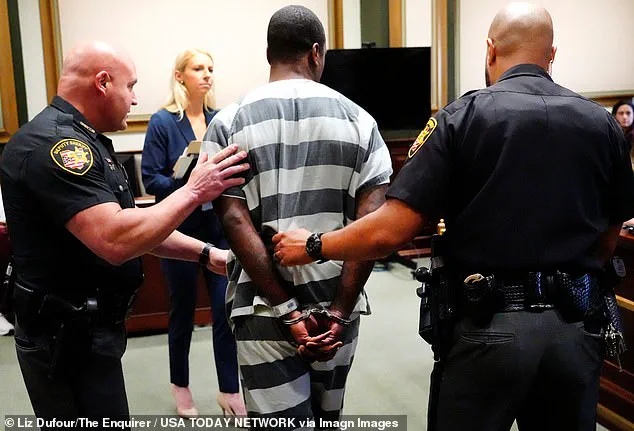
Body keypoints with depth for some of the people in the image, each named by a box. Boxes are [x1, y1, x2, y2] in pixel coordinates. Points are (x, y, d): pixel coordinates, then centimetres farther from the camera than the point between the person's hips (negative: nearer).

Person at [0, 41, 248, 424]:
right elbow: (115, 241, -32)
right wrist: (194, 192, -23)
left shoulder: (79, 139, 13)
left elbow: (132, 224, 15)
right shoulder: (54, 144, -21)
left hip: (89, 328, 10)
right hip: (69, 338, -10)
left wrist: (206, 253, 7)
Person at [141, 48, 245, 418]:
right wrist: (186, 181, -26)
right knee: (183, 310, 13)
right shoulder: (163, 122, -8)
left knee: (227, 310, 3)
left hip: (220, 228, 3)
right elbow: (151, 179, -11)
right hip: (180, 230, -3)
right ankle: (181, 386, 34)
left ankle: (230, 390, 19)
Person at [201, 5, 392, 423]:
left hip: (265, 307, -2)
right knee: (326, 416, 22)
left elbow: (236, 223, -12)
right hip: (336, 303, 2)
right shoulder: (358, 120, 1)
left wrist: (288, 310, -10)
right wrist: (339, 309, -7)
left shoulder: (229, 123, -2)